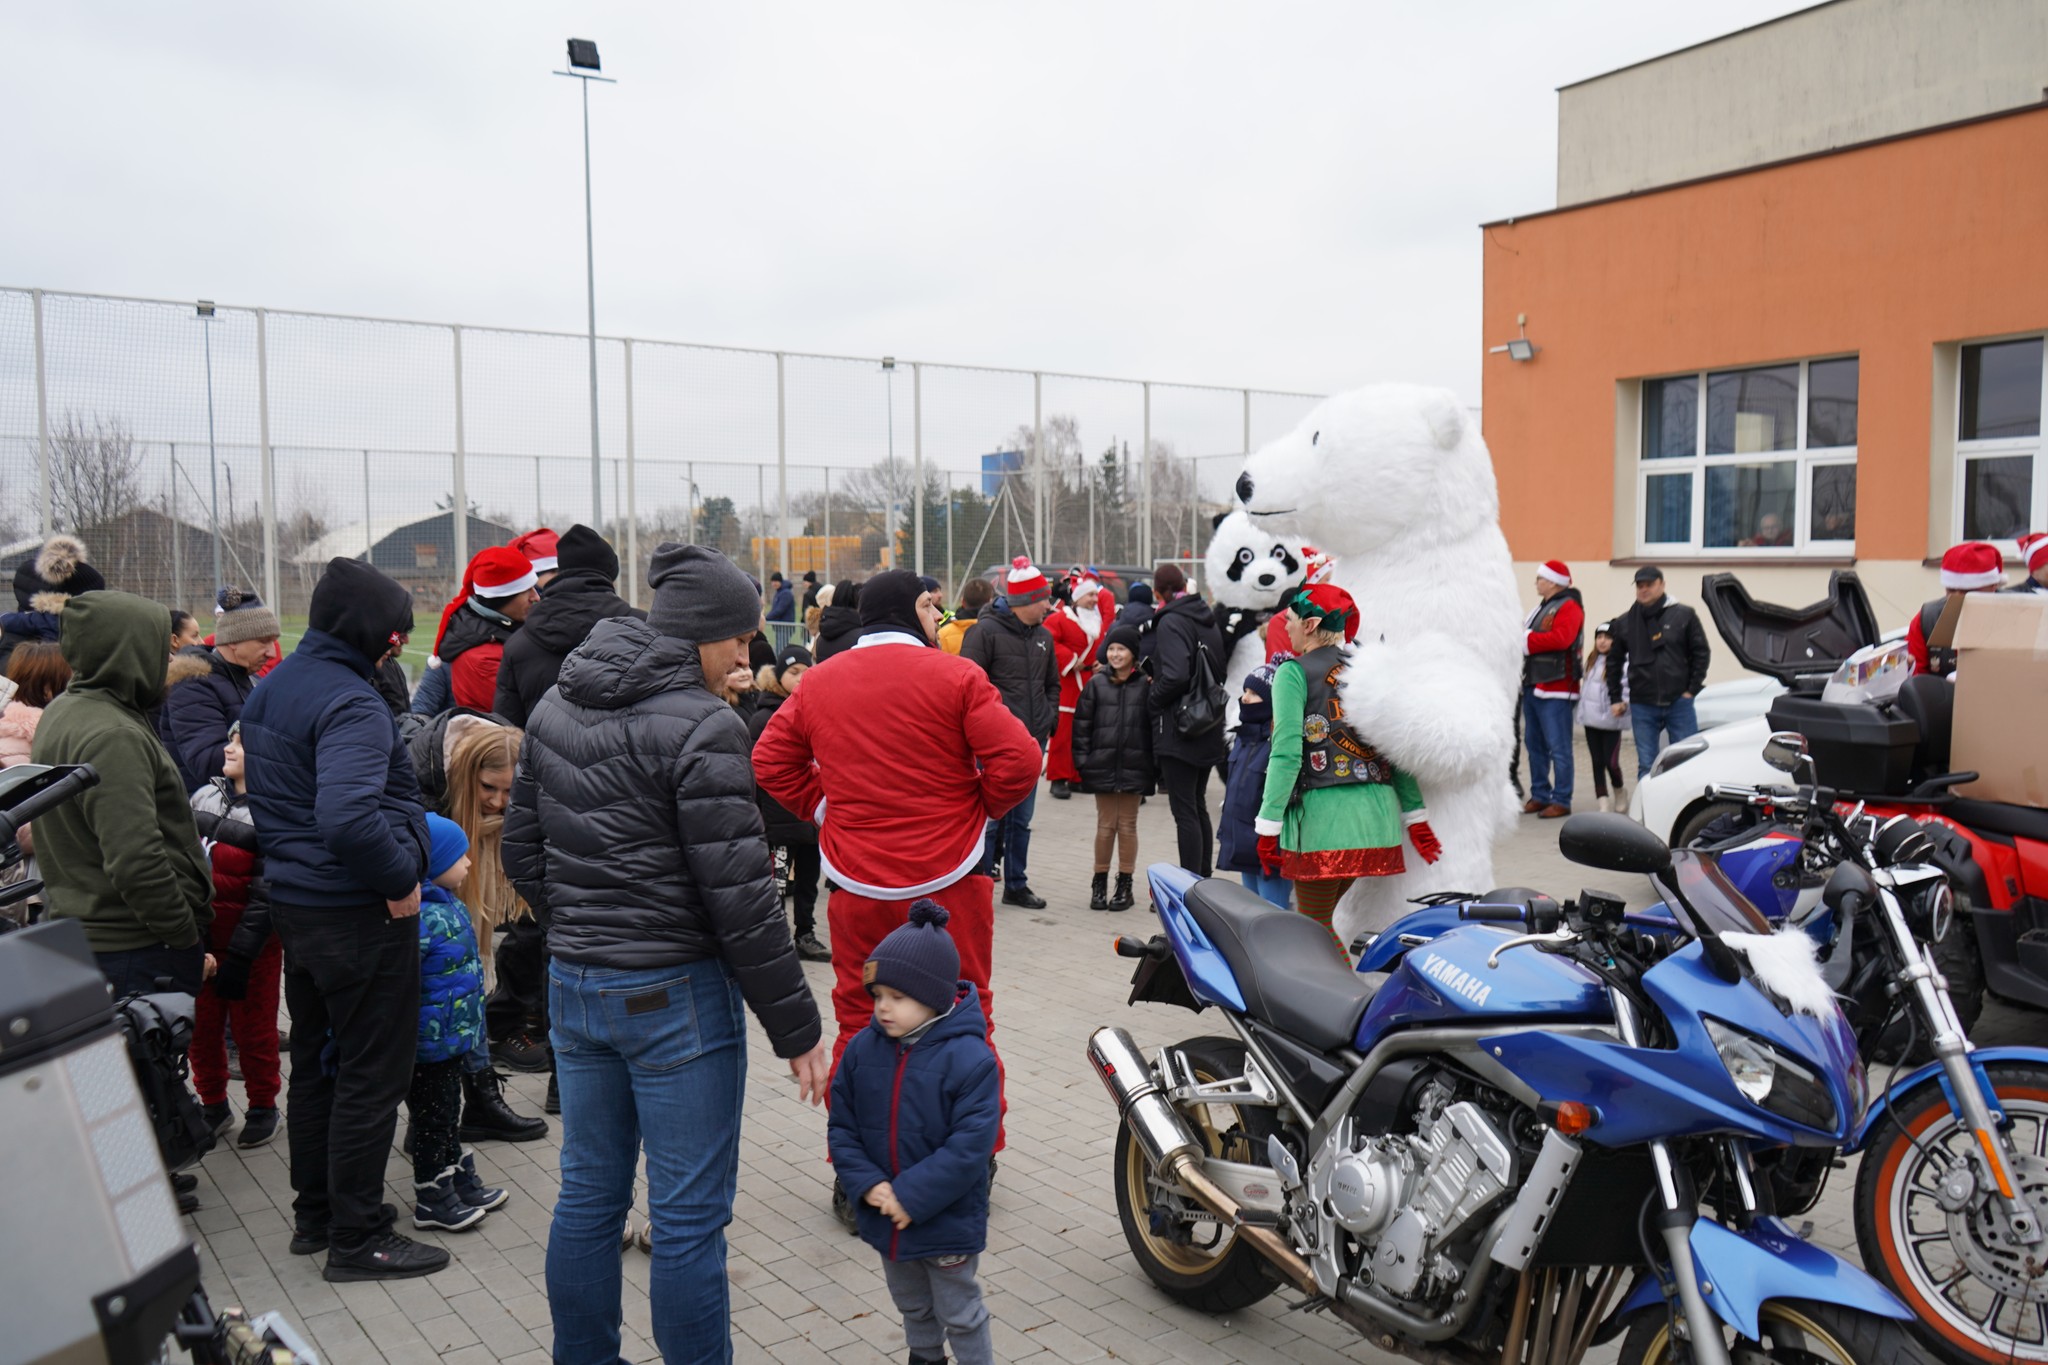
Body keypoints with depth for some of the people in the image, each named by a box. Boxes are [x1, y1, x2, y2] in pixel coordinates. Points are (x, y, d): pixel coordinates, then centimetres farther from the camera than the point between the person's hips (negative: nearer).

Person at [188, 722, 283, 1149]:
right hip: (197, 936, 6)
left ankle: (262, 1108, 25)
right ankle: (213, 1105, 32)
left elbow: (265, 895, -15)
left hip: (251, 942, -6)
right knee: (201, 1026, 14)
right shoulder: (205, 796, 5)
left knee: (253, 1029, 7)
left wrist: (240, 957, -18)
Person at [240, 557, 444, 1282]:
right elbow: (348, 817, -35)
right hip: (359, 916, -9)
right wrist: (402, 878, -23)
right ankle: (358, 1239, 14)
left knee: (314, 1064, 21)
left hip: (293, 903, 10)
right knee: (371, 1078, 3)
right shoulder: (349, 703, -22)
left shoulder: (268, 690, 10)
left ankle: (314, 1214, 34)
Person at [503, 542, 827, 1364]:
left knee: (588, 1196, 19)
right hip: (674, 995, -8)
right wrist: (795, 1026, -11)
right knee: (689, 1218, 4)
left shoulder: (557, 706, 7)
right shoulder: (701, 726, -17)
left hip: (572, 986, 8)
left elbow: (522, 853, 13)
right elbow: (738, 896, -18)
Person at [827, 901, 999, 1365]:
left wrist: (912, 1197, -25)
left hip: (947, 1221, -6)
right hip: (885, 1219, 6)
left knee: (960, 1314, 13)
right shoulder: (863, 1048, -6)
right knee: (912, 1307, 28)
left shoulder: (970, 1058, -23)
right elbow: (842, 1125, 0)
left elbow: (970, 1145, -25)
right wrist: (866, 1184, -14)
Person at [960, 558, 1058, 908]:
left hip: (1031, 742, 7)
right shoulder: (987, 631, -9)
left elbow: (1053, 684, 24)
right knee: (990, 817, -3)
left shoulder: (1043, 636, 12)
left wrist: (1048, 719, 10)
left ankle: (1016, 885, 24)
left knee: (1021, 819, 14)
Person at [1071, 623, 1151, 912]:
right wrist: (1082, 760, -1)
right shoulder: (1097, 683, 4)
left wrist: (1153, 763, -4)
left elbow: (1155, 724, 0)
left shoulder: (1146, 685, -1)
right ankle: (1099, 883, 18)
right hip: (1103, 766, 1)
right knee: (1105, 825, 6)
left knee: (1127, 826, 7)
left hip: (1134, 767, -1)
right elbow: (1082, 723, 5)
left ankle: (1125, 886, 17)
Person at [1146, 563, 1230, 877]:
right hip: (1209, 730, 8)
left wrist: (1153, 698, -8)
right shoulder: (1209, 620, 12)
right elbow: (1223, 667, 13)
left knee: (1184, 811, -6)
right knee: (1198, 807, 17)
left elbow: (1176, 675, -23)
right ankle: (1203, 881, 24)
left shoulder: (1170, 622, -12)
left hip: (1178, 729, -8)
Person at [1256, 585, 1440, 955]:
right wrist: (1416, 817, 17)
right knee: (1321, 919, 19)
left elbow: (1286, 753, -14)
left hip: (1323, 813, -7)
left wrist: (1268, 827, -13)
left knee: (1315, 925, 3)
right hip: (1378, 810, 7)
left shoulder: (1294, 672, -5)